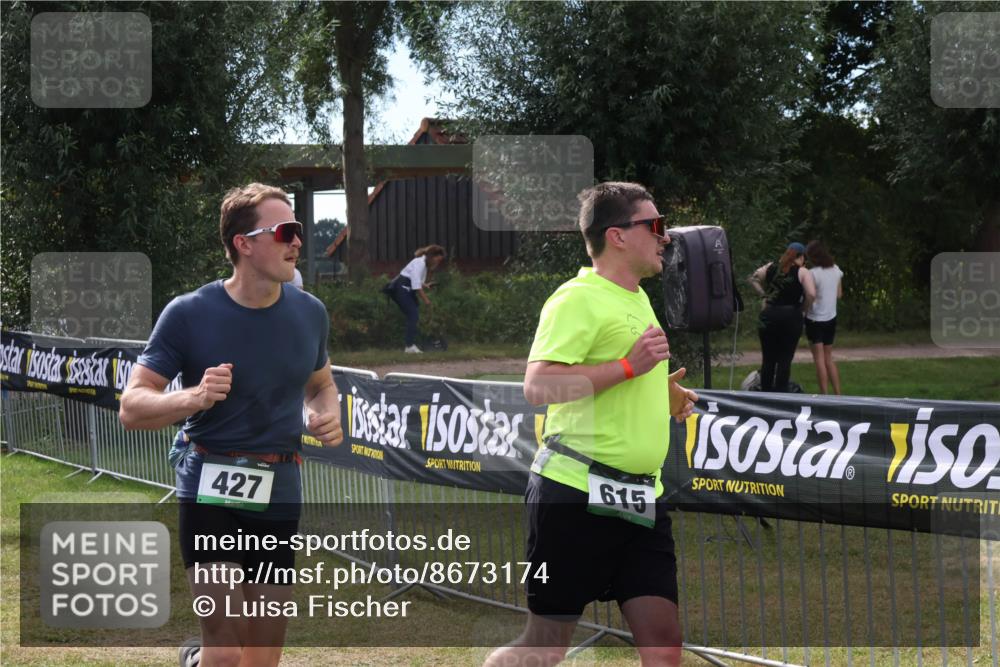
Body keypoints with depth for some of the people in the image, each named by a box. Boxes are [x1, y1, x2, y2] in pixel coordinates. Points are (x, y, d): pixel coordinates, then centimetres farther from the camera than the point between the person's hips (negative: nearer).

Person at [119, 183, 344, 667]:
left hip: (279, 495, 4)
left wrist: (327, 415, -2)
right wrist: (193, 398, -27)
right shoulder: (189, 314, -9)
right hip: (209, 488, -4)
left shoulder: (308, 313, 3)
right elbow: (131, 408, -8)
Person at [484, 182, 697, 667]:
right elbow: (537, 387, -23)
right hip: (577, 494, -8)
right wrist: (629, 366, -22)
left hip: (641, 497, 8)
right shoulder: (578, 299, -11)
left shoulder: (638, 299, 17)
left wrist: (661, 395, 15)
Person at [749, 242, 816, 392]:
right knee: (785, 359, 1)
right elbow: (811, 294, -15)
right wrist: (803, 308, 1)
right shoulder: (802, 272, -3)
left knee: (768, 359, 10)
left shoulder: (770, 267, 10)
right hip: (791, 316, -3)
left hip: (768, 316, 4)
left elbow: (753, 278, 19)